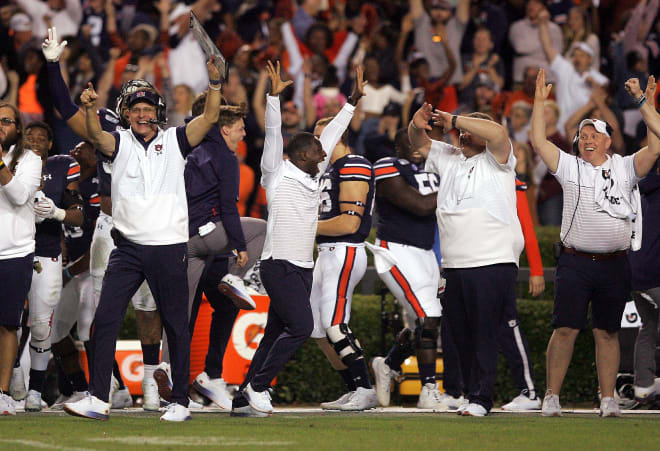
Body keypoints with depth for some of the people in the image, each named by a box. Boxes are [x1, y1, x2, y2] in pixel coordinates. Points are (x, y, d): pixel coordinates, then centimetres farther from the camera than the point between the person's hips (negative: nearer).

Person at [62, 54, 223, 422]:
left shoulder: (174, 141, 5)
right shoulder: (120, 142, 7)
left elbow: (210, 117, -7)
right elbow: (96, 134, -14)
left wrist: (215, 82, -23)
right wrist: (90, 110, -34)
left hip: (169, 247, -2)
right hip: (128, 249, 2)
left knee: (176, 325, 3)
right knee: (105, 319, -5)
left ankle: (181, 402, 10)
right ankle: (98, 399, -2)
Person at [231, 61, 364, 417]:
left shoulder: (312, 177, 15)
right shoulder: (277, 174, -4)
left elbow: (331, 135, 21)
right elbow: (273, 134, -15)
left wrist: (353, 101, 22)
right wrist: (274, 96, -24)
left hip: (302, 268, 8)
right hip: (279, 265, -8)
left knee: (276, 334, 7)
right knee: (301, 327, -18)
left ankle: (244, 400, 10)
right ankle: (258, 384, -8)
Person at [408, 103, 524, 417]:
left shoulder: (495, 159, 1)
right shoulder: (448, 158, 19)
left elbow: (497, 133, -18)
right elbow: (420, 143, 24)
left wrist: (455, 120, -13)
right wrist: (417, 126, 1)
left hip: (492, 263, -6)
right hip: (454, 267, 6)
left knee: (485, 333, -9)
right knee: (461, 336, 6)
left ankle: (481, 398, -10)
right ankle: (471, 393, 13)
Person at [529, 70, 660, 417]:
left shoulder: (626, 168, 9)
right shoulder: (569, 167, 9)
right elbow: (538, 141, 2)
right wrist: (540, 100, 1)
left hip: (614, 265, 1)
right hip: (575, 263, -1)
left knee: (607, 333, 6)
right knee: (565, 329, -5)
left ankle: (608, 399, 10)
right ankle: (551, 398, -1)